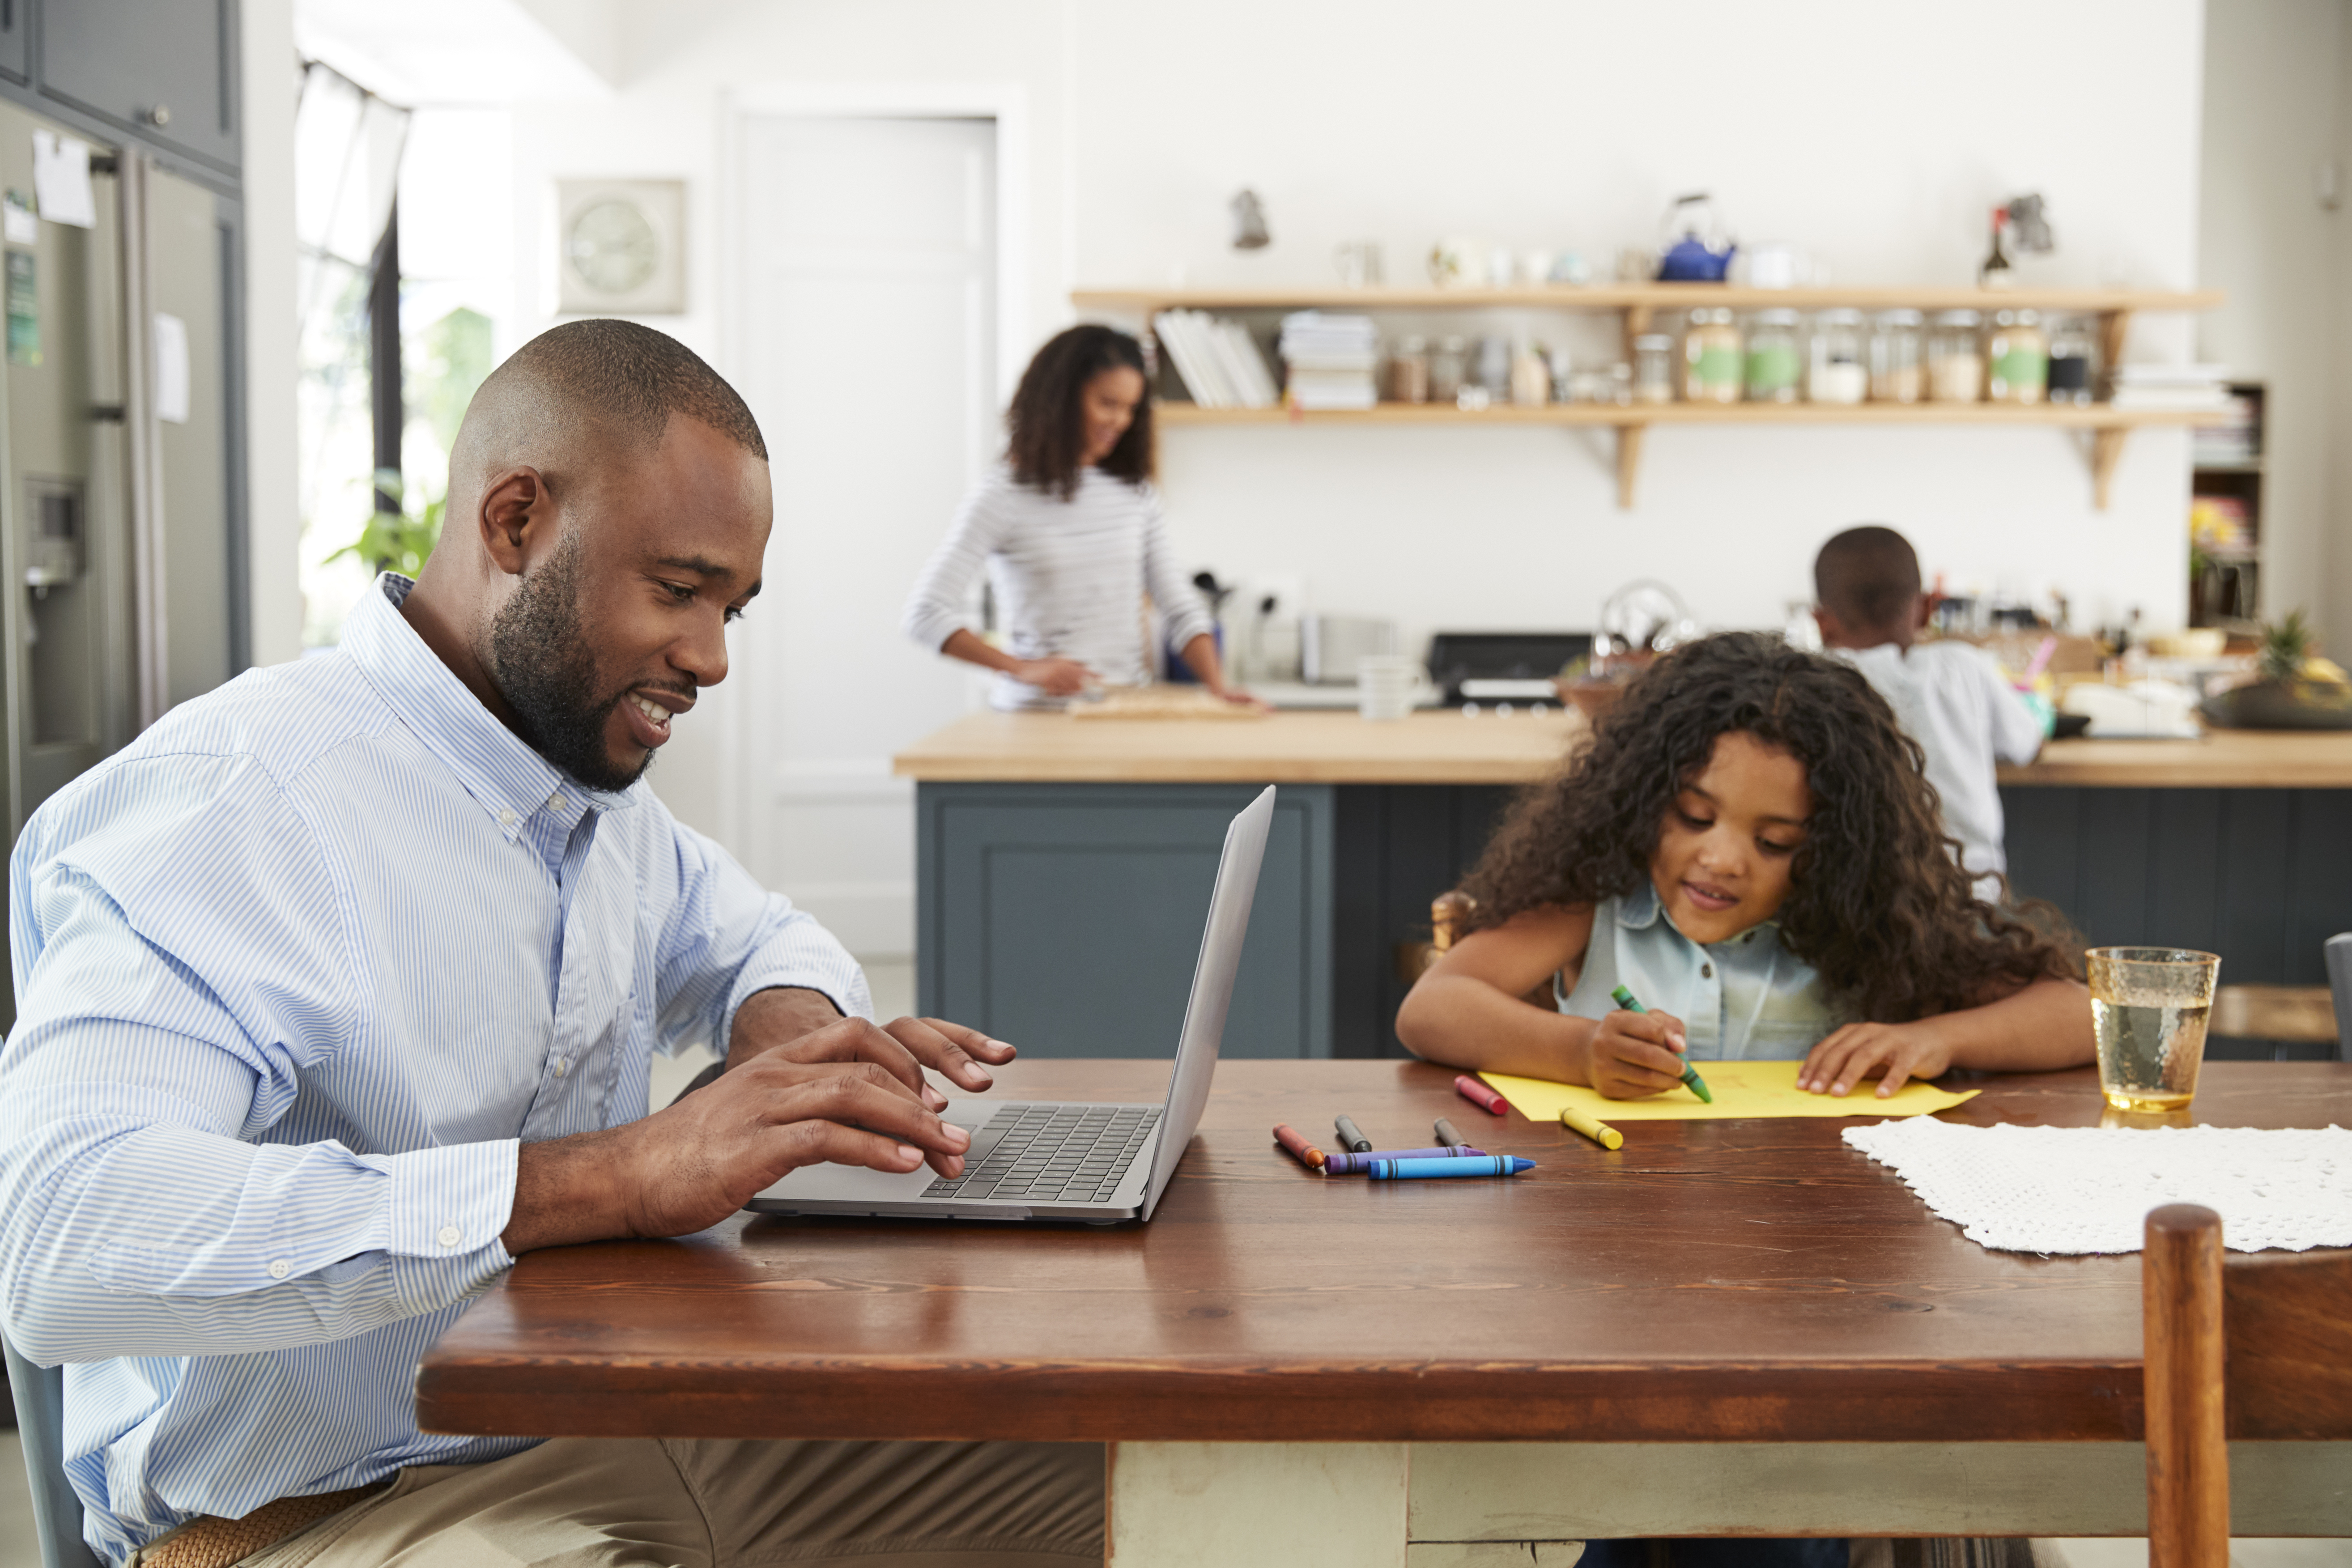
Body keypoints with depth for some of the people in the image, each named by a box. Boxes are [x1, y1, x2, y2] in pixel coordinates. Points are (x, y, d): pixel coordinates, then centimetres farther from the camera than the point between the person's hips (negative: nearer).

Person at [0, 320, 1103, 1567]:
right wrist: (611, 1176, -36)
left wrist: (798, 1026, 3)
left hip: (628, 1431, 9)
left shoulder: (594, 783, 11)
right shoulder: (227, 800, -19)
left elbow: (750, 937, 30)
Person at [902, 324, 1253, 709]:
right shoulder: (1004, 496, -4)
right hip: (1041, 711, -4)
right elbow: (926, 615, -10)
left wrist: (1218, 686, -5)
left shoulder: (1135, 492, 12)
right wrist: (1023, 669, -19)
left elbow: (1181, 608, 11)